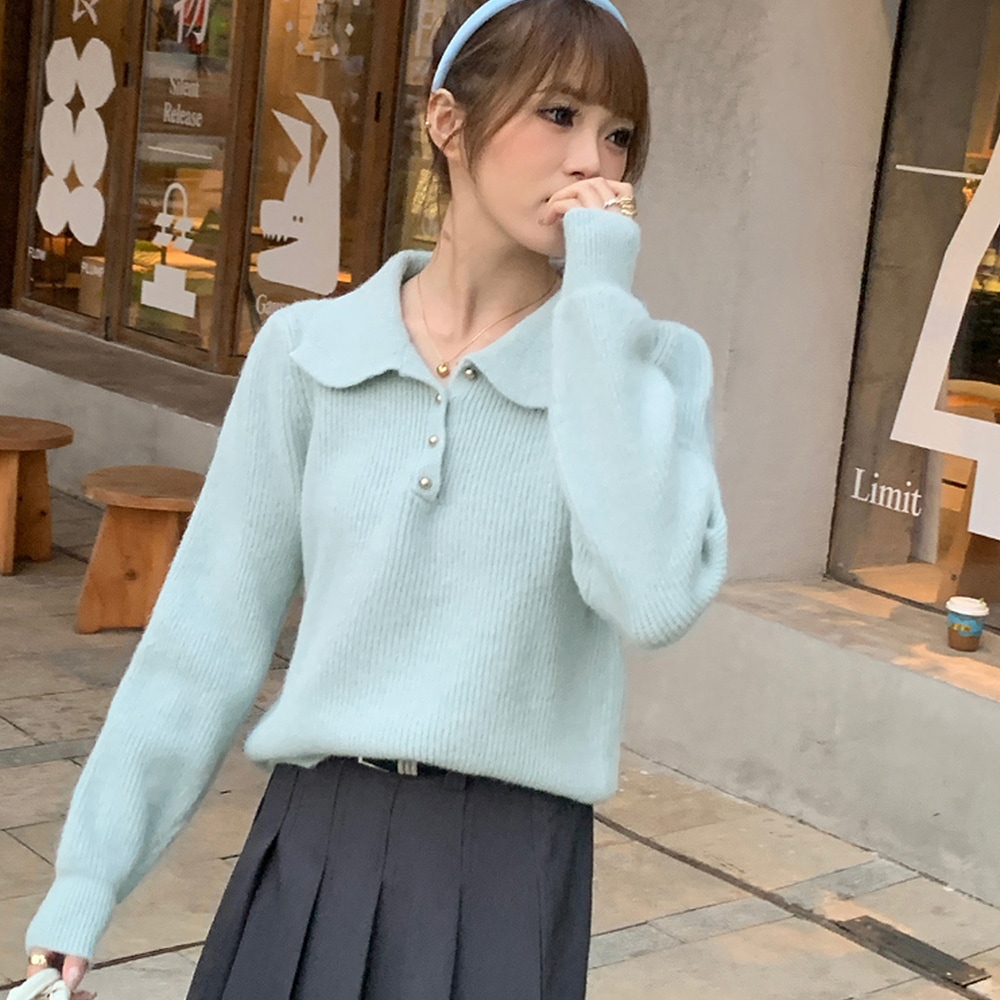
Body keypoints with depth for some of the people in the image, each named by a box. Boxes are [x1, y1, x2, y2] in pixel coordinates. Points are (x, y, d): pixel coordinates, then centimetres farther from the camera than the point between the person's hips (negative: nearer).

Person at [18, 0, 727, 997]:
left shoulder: (649, 362, -5)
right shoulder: (306, 351, -2)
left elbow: (655, 596, -23)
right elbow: (209, 634, 2)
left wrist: (598, 301, -18)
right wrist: (87, 878, 4)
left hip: (509, 870, -1)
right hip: (315, 848, 1)